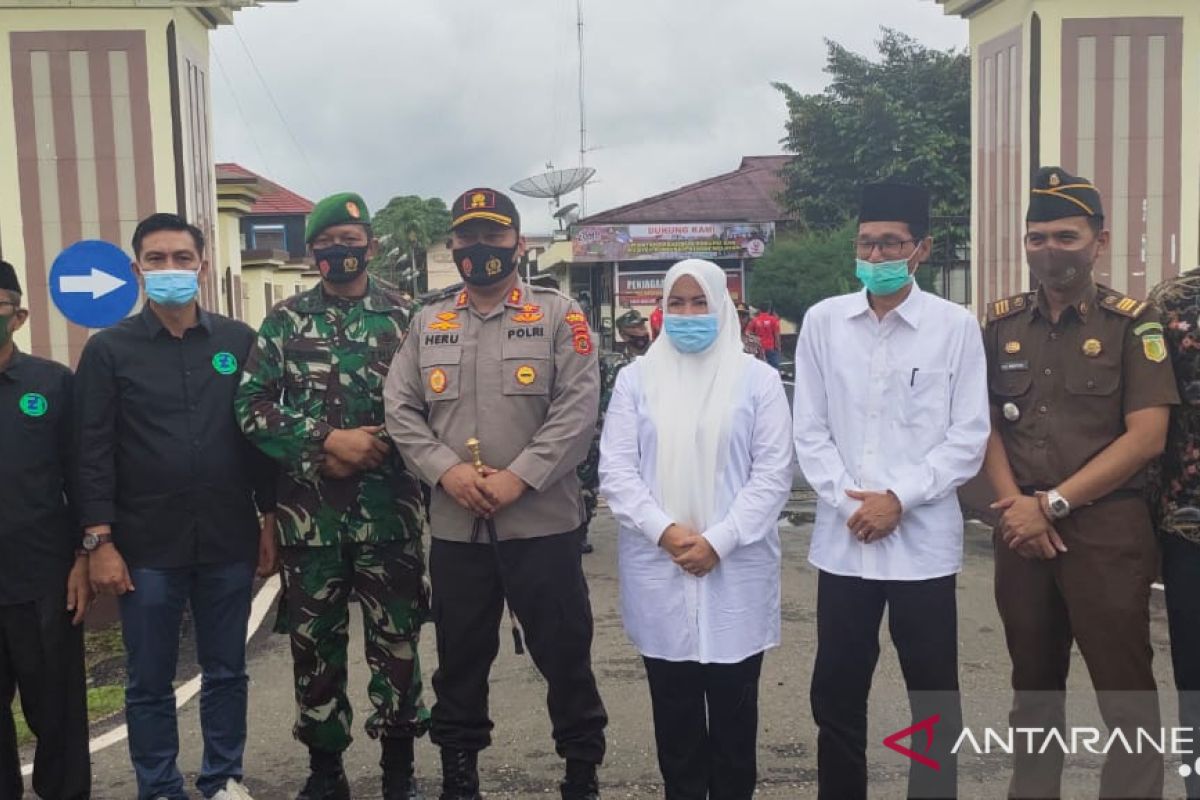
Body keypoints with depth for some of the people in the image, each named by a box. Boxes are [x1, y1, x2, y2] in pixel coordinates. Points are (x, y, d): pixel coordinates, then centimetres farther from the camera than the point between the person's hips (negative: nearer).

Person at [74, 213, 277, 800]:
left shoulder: (239, 342, 6)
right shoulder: (108, 349, 0)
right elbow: (93, 452, -3)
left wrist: (269, 519, 5)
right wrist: (99, 541, -8)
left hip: (228, 542, 2)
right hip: (146, 547, -1)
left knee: (226, 672, 12)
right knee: (149, 682, 8)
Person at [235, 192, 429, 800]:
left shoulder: (404, 316, 2)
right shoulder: (286, 319, 5)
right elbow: (251, 407, -1)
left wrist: (372, 449, -12)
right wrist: (328, 440, -12)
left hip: (388, 506, -1)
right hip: (308, 509, 1)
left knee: (396, 636, 6)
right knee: (314, 639, 10)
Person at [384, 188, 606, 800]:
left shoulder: (559, 315, 0)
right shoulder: (427, 324, 11)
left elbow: (577, 410, -9)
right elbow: (399, 409, 5)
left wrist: (518, 478, -17)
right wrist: (446, 470, -10)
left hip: (541, 522, -3)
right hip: (455, 526, 3)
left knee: (564, 653, 6)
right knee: (460, 656, 15)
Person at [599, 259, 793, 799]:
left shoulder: (757, 379, 2)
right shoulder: (637, 378, 6)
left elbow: (773, 472, -4)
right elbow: (616, 469, 0)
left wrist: (718, 541, -14)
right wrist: (665, 532, -13)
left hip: (736, 569, -1)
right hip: (658, 568, 1)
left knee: (733, 708, 8)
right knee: (674, 708, 11)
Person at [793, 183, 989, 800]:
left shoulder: (956, 326, -2)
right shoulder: (823, 321, 3)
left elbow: (969, 437, -3)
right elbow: (810, 431, 4)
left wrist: (899, 499, -12)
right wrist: (847, 501, -8)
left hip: (924, 539, -2)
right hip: (843, 539, 2)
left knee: (934, 699, 9)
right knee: (836, 695, 11)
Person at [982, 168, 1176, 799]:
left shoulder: (1132, 323, -3)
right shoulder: (1001, 322, 8)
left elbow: (1146, 437, -10)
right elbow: (984, 422, 8)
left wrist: (1054, 503, -13)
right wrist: (1015, 504, -7)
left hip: (1107, 528, -4)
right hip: (1022, 529, 4)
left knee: (1125, 694, 2)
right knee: (1033, 683, 16)